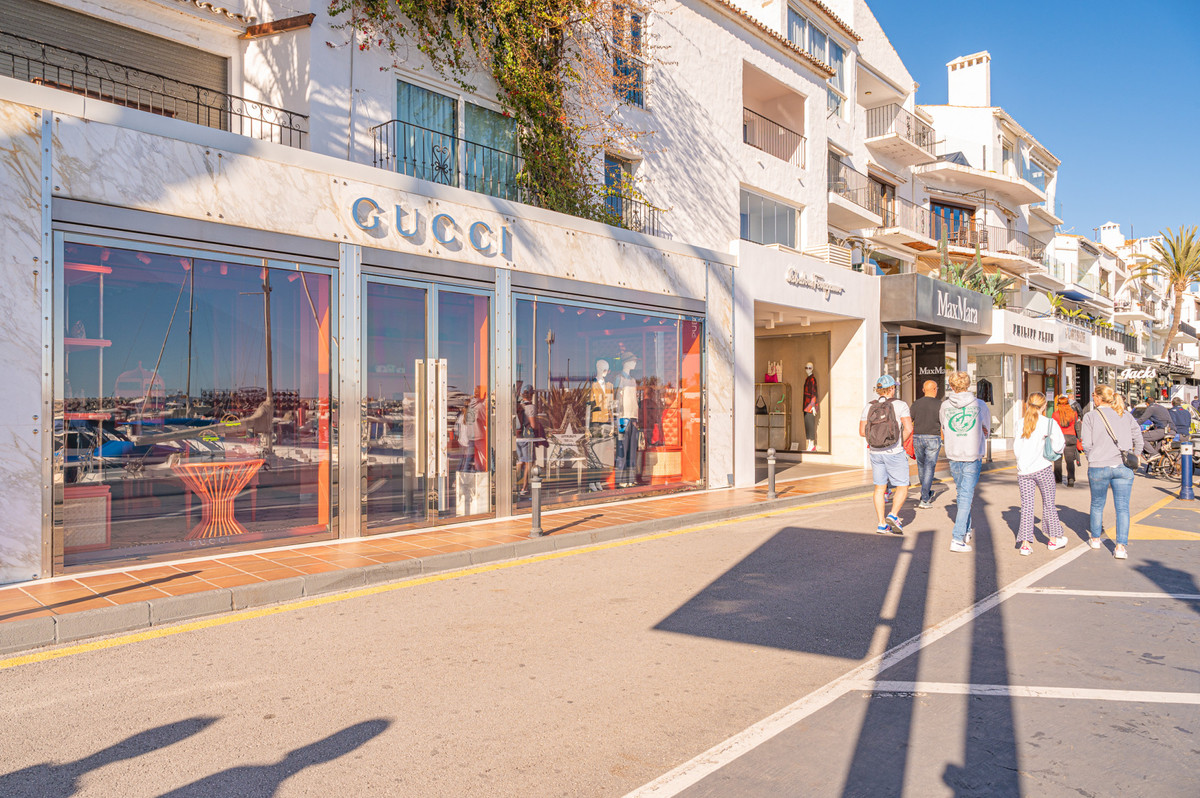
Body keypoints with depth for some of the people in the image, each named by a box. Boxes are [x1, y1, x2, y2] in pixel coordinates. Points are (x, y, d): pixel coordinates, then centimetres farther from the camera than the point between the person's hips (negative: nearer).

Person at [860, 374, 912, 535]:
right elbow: (908, 428, -17)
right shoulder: (900, 405, -9)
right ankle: (893, 515, -12)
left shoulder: (869, 406, 1)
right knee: (902, 488, 8)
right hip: (895, 453, -4)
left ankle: (882, 524, 11)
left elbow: (862, 431, 1)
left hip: (875, 453, 4)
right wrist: (900, 443, -1)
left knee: (880, 488, 12)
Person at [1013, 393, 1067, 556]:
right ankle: (1053, 539, 30)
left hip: (1023, 470, 2)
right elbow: (1058, 447, -10)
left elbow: (1016, 448, 2)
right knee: (1049, 503, 15)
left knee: (1026, 505, 5)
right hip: (1042, 468, -2)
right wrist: (1064, 443, 13)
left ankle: (1025, 543, -1)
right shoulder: (1049, 423, -6)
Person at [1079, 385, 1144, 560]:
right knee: (1122, 508, 4)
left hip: (1098, 467, -2)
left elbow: (1087, 445, -7)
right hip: (1123, 467, 2)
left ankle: (1095, 539, 30)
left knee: (1097, 505, 16)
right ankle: (1120, 547, -2)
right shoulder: (1126, 415, 7)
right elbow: (1138, 438, 6)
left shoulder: (1090, 417, -3)